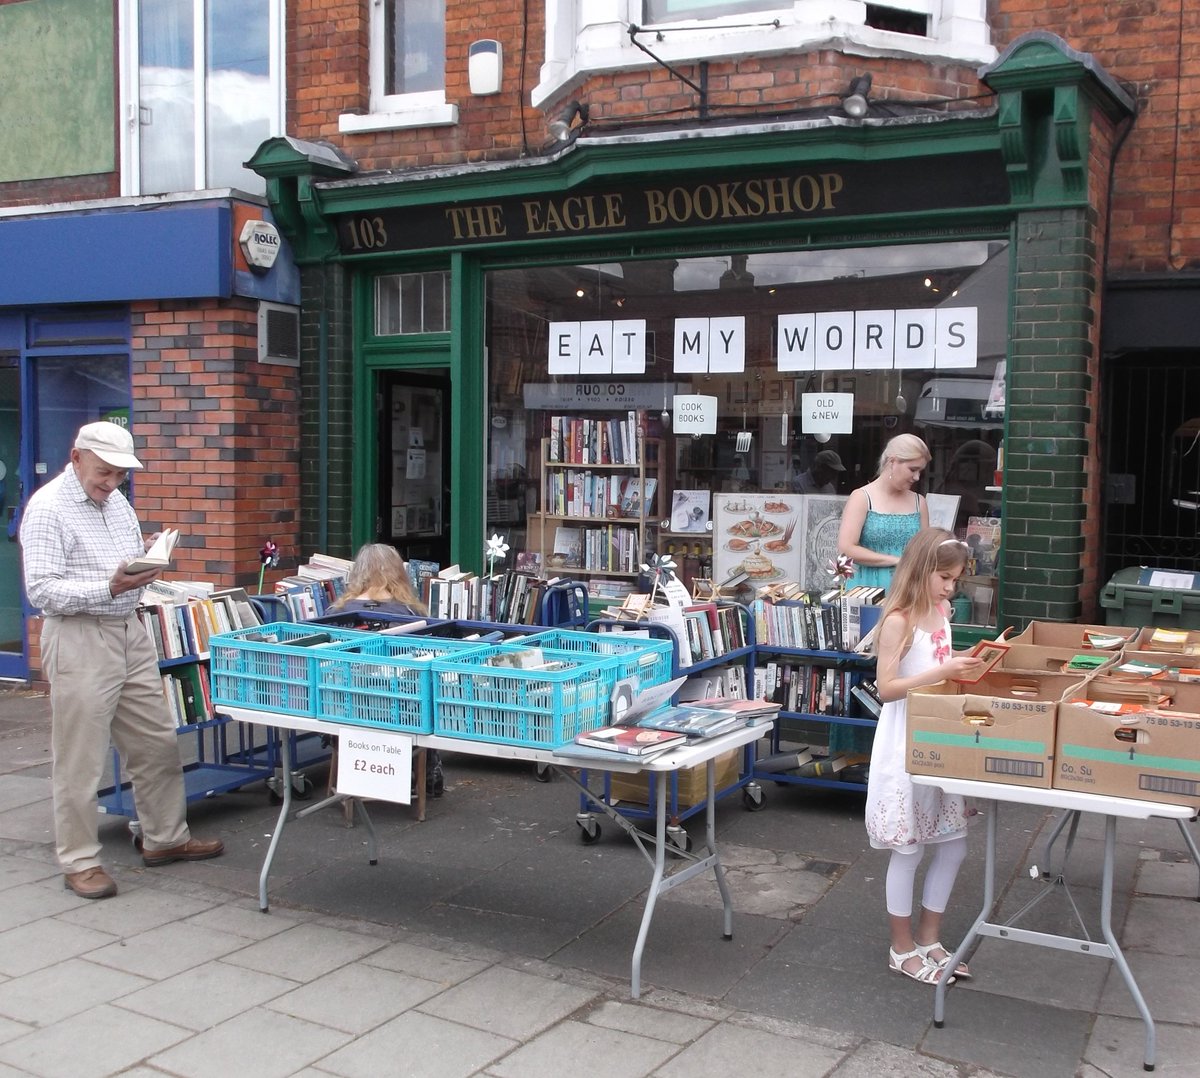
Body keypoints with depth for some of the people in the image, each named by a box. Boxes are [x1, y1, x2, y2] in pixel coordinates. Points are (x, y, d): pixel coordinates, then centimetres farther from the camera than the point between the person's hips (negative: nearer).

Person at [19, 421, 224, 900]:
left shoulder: (115, 501, 13)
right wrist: (109, 588, -26)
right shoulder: (47, 509, -11)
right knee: (80, 759, 0)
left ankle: (165, 838, 27)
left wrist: (146, 555, 1)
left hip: (129, 631, 8)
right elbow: (42, 591, -17)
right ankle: (79, 861, 12)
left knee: (157, 743, 13)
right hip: (79, 640, -8)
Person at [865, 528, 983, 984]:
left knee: (953, 844, 12)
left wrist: (963, 667, 2)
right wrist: (943, 671, -26)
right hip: (906, 747, -8)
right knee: (908, 851, 4)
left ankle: (928, 937, 27)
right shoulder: (899, 621, -16)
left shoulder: (941, 613, 8)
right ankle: (902, 948, 19)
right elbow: (887, 688, -21)